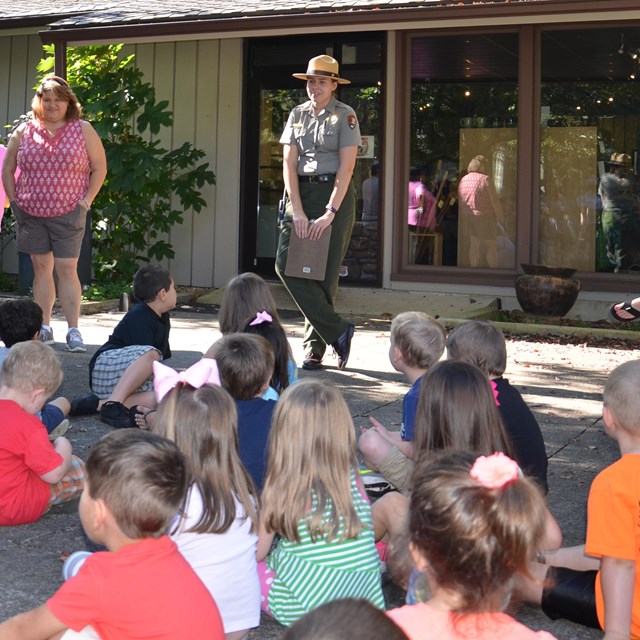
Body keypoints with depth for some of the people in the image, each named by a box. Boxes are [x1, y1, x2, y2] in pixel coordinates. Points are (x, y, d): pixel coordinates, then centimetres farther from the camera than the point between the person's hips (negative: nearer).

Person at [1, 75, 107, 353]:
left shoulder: (83, 130, 1)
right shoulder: (24, 132, 6)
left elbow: (99, 168, 4)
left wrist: (86, 201, -4)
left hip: (68, 215, -2)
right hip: (31, 214, 2)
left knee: (67, 269, -7)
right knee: (41, 268, 7)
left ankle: (73, 331, -6)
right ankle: (44, 328, 14)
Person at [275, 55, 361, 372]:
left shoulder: (345, 116, -3)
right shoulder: (297, 115, 10)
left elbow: (346, 167, -10)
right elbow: (289, 163, 3)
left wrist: (329, 214, -18)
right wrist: (298, 212, -9)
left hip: (334, 193, -4)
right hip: (300, 193, 4)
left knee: (324, 270, -3)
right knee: (286, 263, -8)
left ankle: (314, 347, 9)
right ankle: (337, 331, -2)